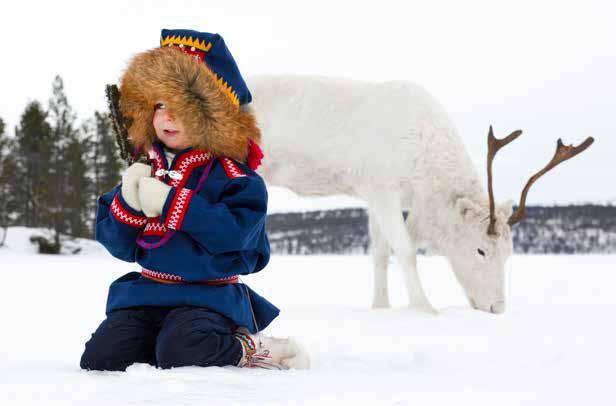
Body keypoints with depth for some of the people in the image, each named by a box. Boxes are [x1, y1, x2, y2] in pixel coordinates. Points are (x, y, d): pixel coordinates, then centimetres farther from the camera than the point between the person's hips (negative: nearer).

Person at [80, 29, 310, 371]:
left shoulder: (229, 172, -6)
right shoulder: (147, 171, 11)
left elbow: (234, 231, -23)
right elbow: (118, 244, 10)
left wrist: (171, 203, -23)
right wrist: (128, 202, -11)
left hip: (207, 294, -6)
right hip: (147, 291, 6)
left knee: (179, 354, -33)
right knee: (99, 359, -8)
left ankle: (247, 349, -5)